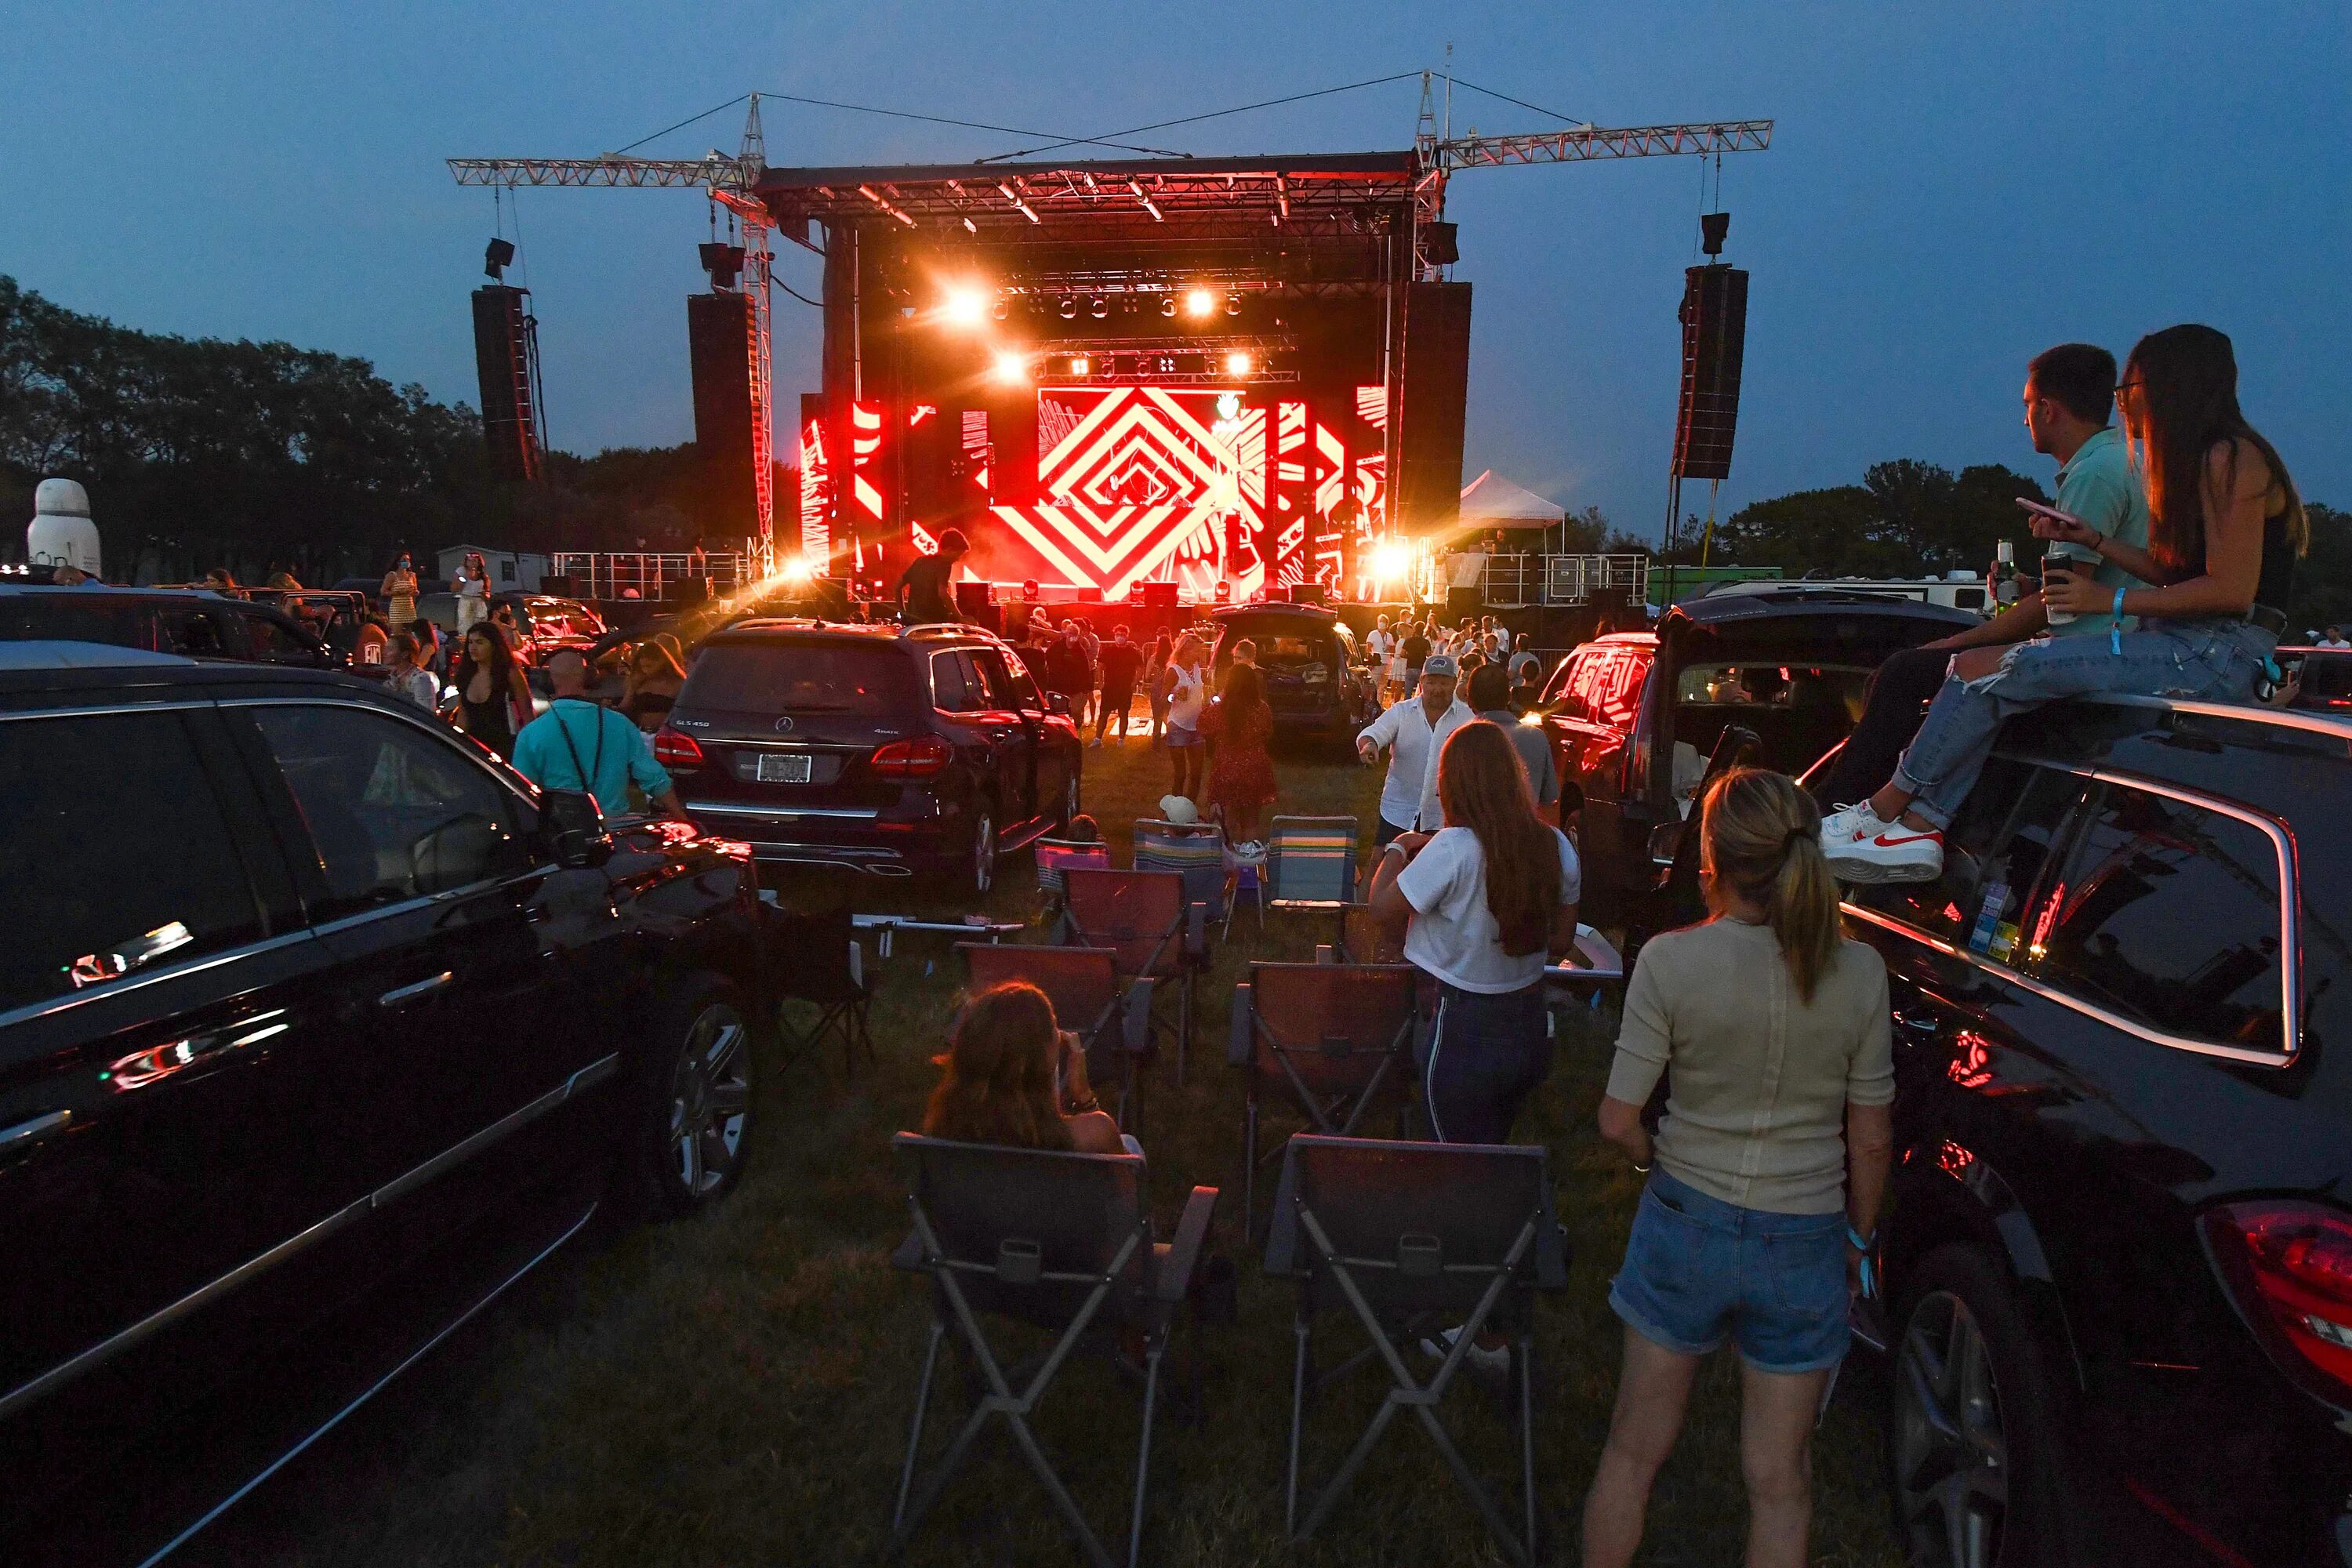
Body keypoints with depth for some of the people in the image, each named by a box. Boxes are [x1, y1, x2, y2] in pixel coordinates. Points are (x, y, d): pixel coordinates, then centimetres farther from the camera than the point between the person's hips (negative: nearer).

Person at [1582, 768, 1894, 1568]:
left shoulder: (1670, 961, -18)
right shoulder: (1858, 973, -11)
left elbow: (1618, 1121, -13)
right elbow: (1871, 1141, -2)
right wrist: (1859, 1239, 13)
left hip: (1687, 1224, -1)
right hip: (1803, 1245, 2)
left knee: (1634, 1449, 18)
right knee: (1779, 1482, 19)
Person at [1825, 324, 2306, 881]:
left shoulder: (2230, 458, -11)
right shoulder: (2202, 460, 20)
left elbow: (2232, 590, -18)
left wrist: (2110, 601, -15)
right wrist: (2093, 541, 10)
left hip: (2215, 653, -10)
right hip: (2187, 645, 10)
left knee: (1988, 669, -20)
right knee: (1984, 671, -4)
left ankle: (1885, 810, -10)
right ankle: (1918, 831, -13)